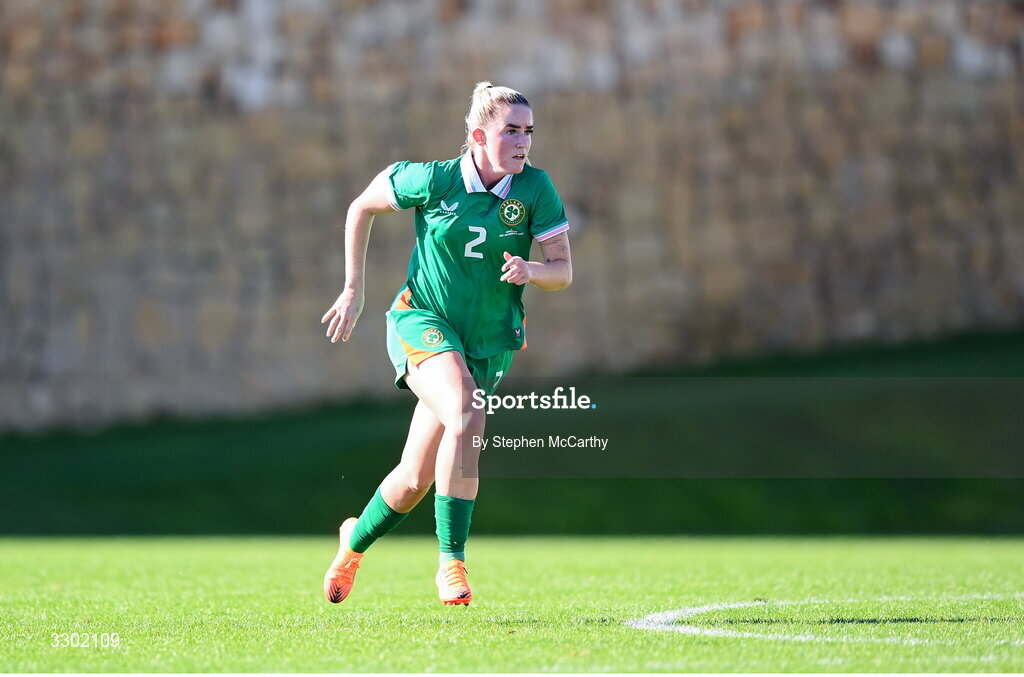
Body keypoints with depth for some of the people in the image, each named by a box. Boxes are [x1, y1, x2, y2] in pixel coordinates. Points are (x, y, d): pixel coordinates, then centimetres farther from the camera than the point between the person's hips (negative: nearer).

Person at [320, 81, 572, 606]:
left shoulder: (535, 188, -7)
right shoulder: (434, 180, -11)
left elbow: (563, 271, -3)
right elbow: (361, 208, 4)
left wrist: (529, 270, -26)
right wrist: (353, 291, 4)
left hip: (487, 342, 3)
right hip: (423, 321, -3)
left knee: (416, 479, 5)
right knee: (464, 419, -32)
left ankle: (356, 540, 36)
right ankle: (452, 562, -26)